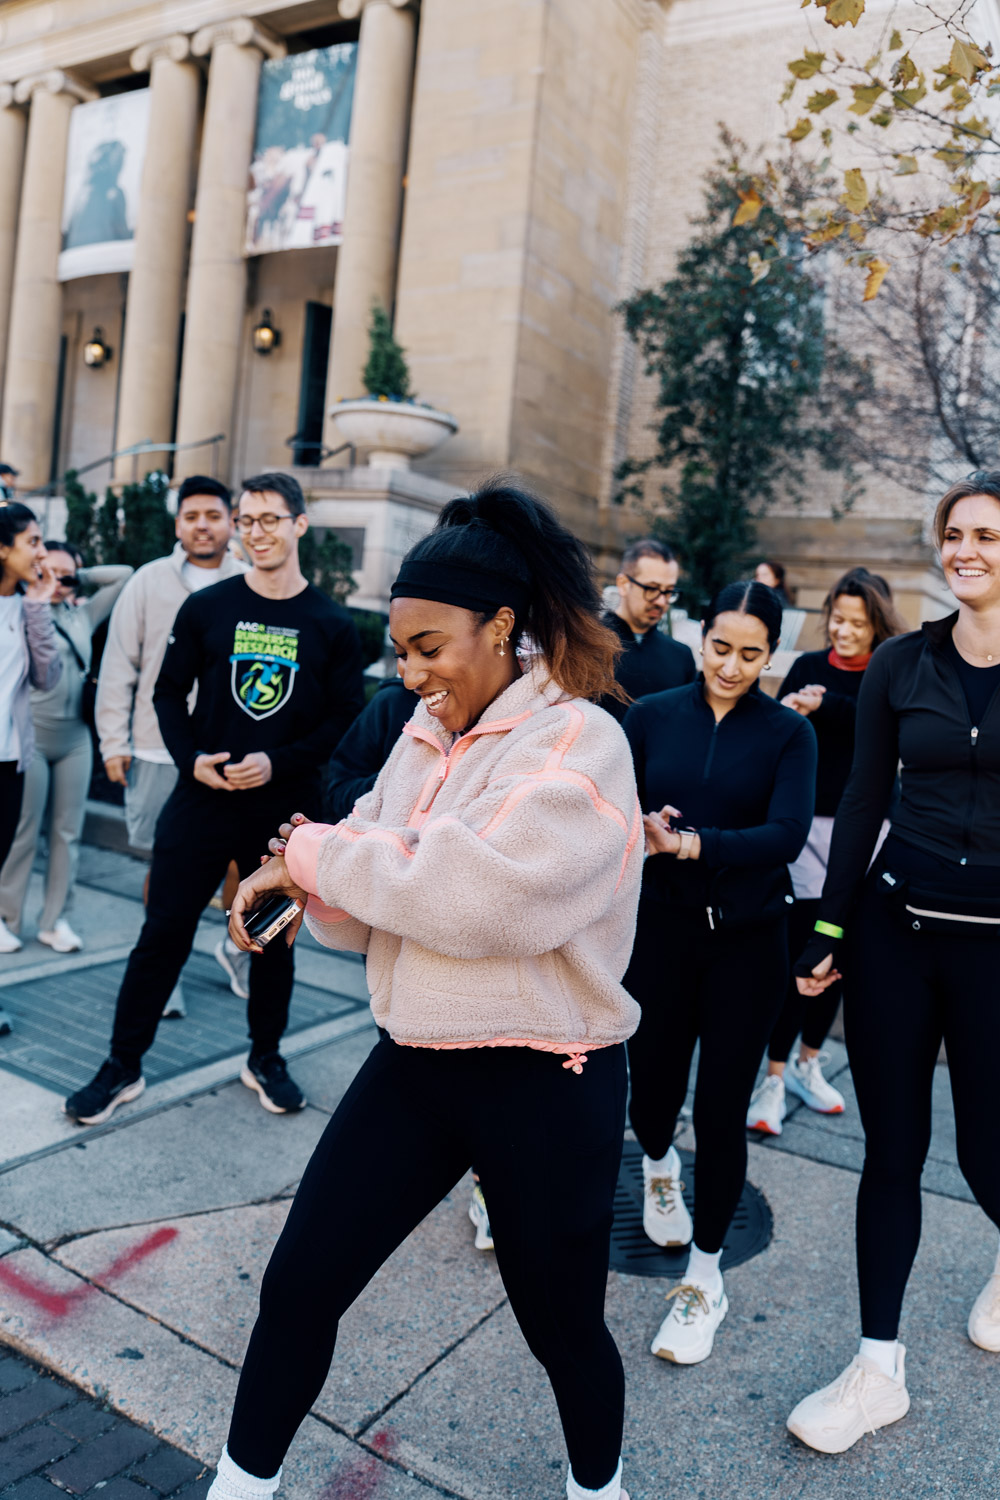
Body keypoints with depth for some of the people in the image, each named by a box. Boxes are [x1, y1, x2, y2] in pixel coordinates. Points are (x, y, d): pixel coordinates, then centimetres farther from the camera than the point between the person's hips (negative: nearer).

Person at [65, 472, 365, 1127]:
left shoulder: (333, 624, -1)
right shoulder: (206, 607, 2)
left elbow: (346, 719, -2)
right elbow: (170, 692, 6)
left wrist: (280, 762, -15)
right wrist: (191, 758, -10)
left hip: (286, 811, 0)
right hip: (200, 803, 0)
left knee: (274, 937, 13)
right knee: (164, 932, 4)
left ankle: (266, 1060, 32)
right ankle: (123, 1067, 19)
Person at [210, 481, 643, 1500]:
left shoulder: (577, 740, -16)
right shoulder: (425, 734, 6)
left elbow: (478, 893, -29)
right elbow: (372, 911, 9)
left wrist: (313, 852, -17)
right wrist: (314, 880, -14)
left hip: (545, 1082, -5)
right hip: (413, 1063, 6)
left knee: (562, 1325, 15)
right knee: (298, 1284, 10)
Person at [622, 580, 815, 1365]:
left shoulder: (789, 733, -3)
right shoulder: (651, 716, 0)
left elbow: (787, 833, -15)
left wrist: (695, 845, -29)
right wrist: (640, 826, -21)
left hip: (746, 940, -1)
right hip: (661, 930, 1)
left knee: (722, 1110, 3)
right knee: (653, 1086, 10)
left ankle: (705, 1277, 25)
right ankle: (658, 1163, 49)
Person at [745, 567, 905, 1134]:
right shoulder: (808, 666, 3)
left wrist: (822, 704, -28)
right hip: (810, 822, -2)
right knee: (799, 948, -5)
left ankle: (808, 1064, 28)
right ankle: (774, 1076, 6)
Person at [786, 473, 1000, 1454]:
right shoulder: (901, 663, 2)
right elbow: (861, 803, 5)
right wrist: (826, 934, 5)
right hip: (895, 928, 2)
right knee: (890, 1148, 9)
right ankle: (879, 1367, 25)